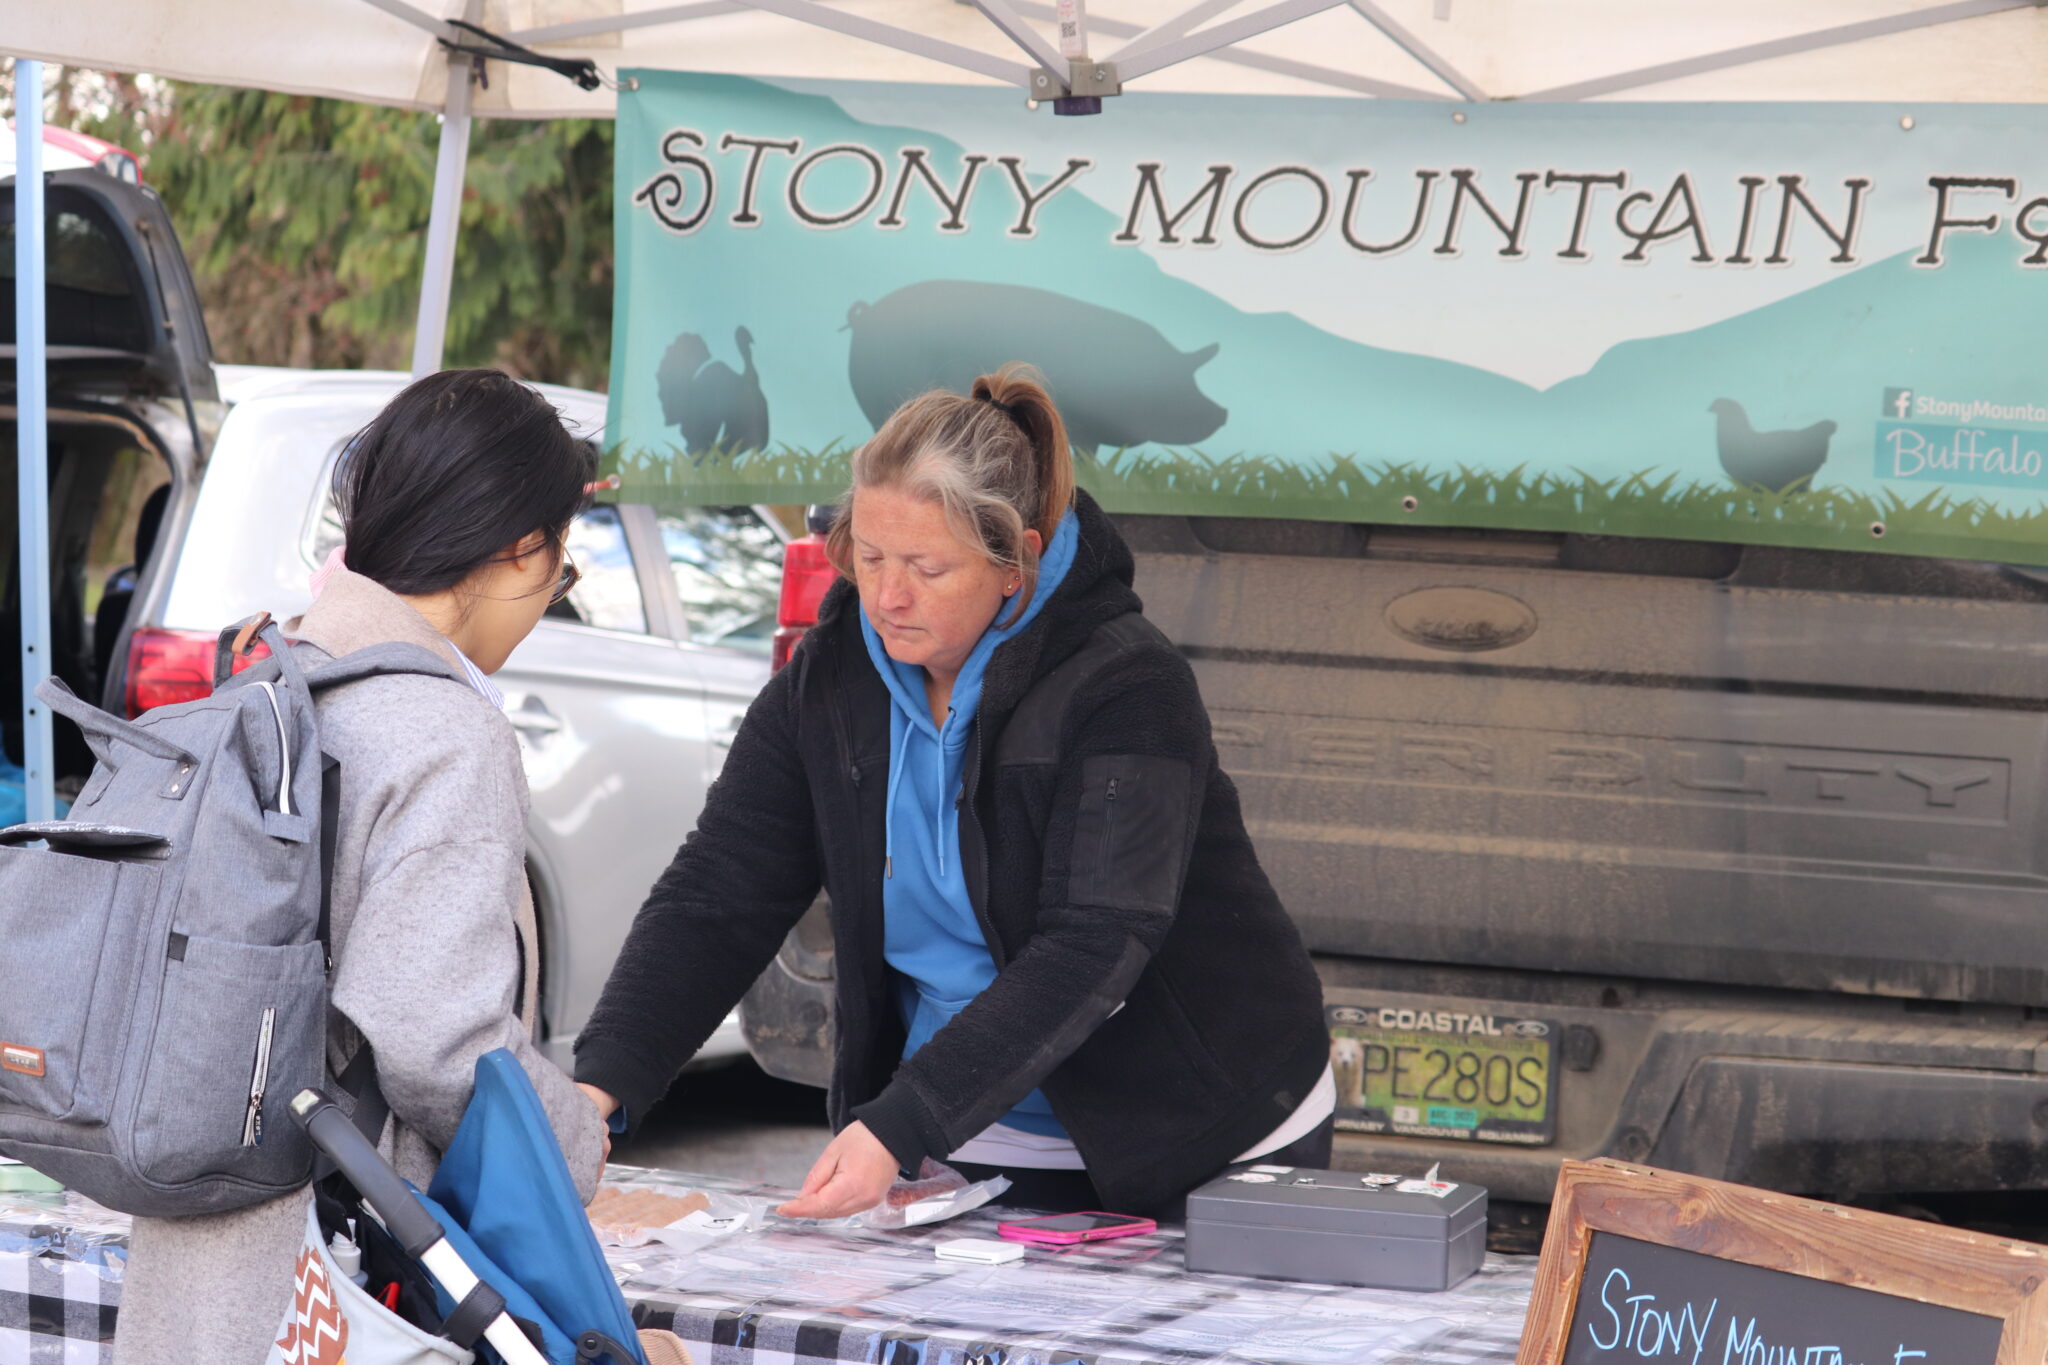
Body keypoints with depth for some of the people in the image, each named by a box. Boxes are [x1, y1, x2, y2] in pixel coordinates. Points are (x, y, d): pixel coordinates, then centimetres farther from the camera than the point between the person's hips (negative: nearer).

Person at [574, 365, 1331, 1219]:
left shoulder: (1129, 691, -20)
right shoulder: (827, 684, -3)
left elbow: (1090, 951, -29)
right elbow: (715, 898, -5)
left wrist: (897, 1128, -38)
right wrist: (601, 1085, -21)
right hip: (973, 1153, 4)